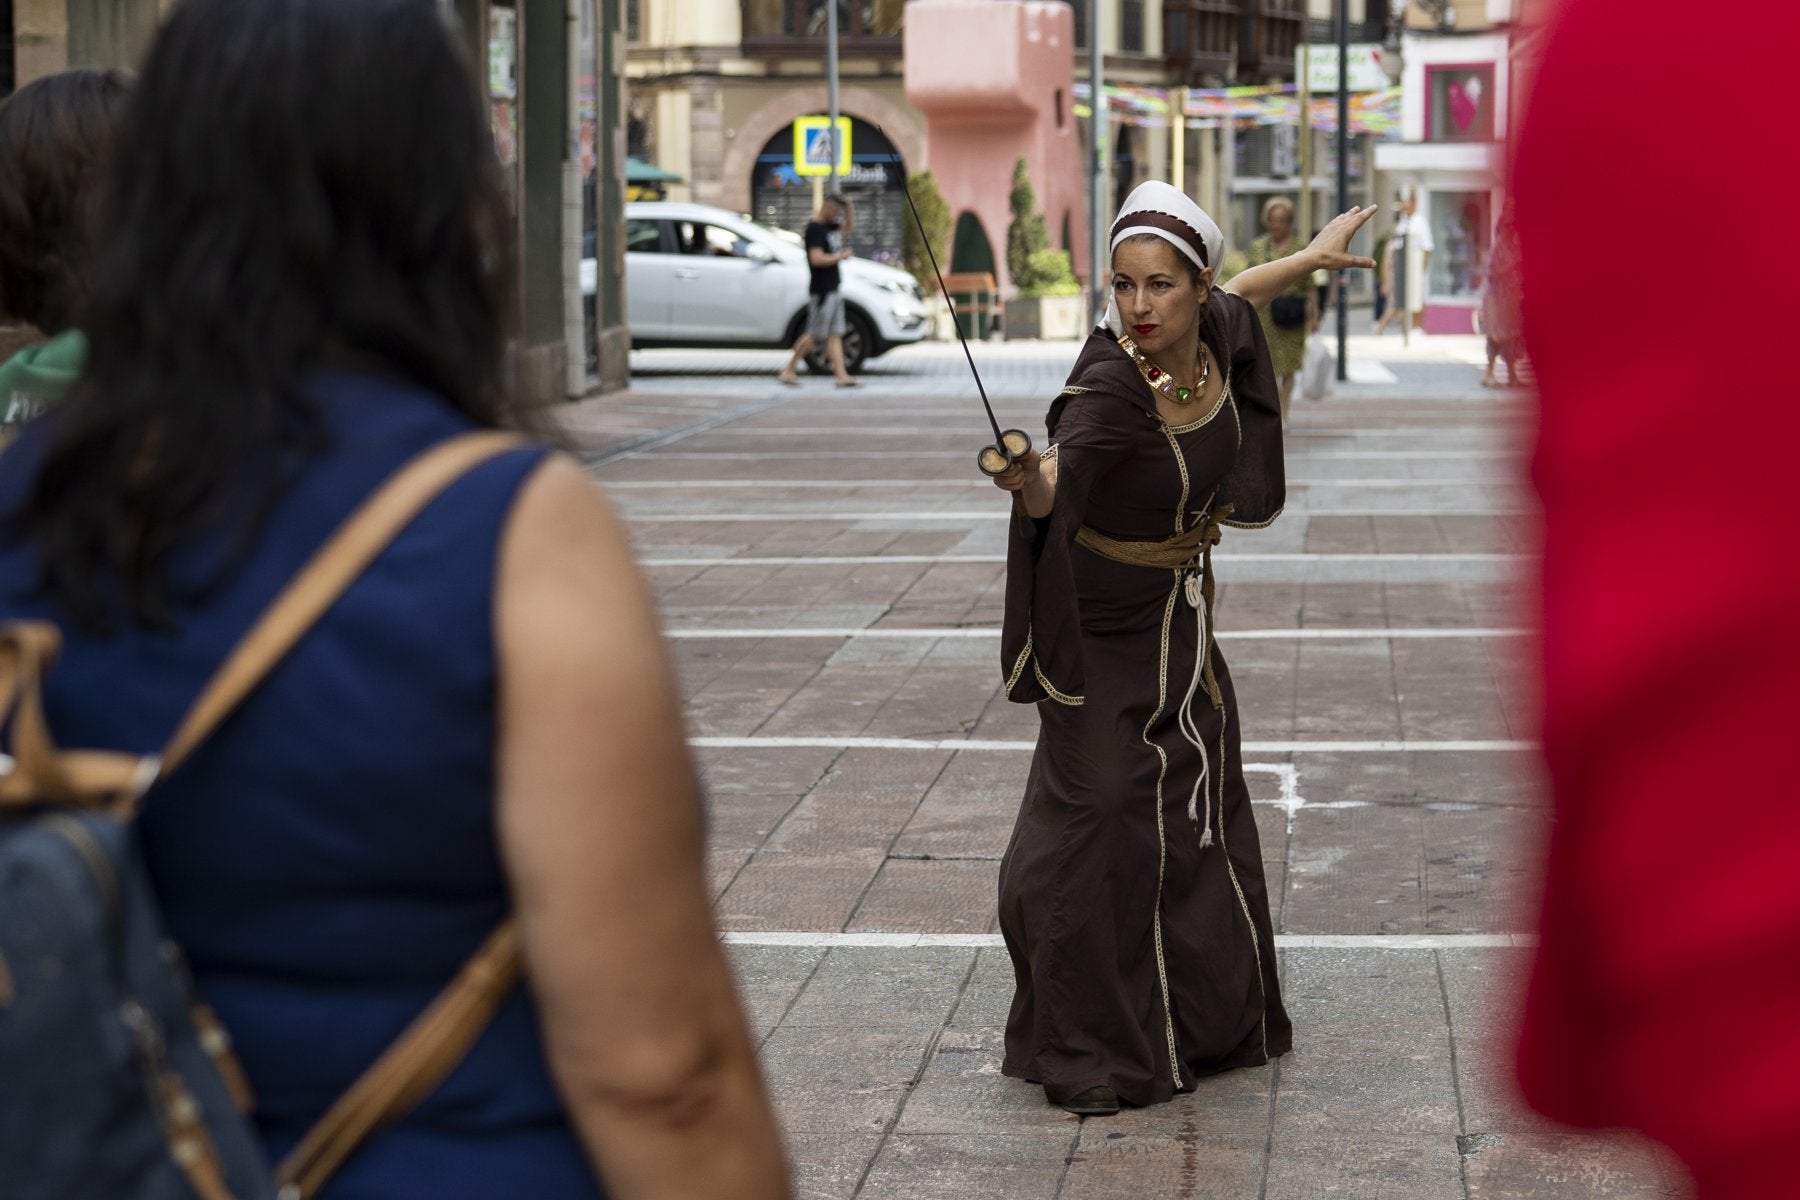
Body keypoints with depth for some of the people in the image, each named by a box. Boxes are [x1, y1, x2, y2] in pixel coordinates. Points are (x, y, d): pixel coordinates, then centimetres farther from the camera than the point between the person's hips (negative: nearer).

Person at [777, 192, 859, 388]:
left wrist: (848, 207, 10)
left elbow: (849, 226, 28)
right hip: (821, 290, -9)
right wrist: (840, 256, -13)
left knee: (835, 334, 6)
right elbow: (817, 258, -26)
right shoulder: (814, 228, -16)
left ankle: (841, 376, 5)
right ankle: (789, 370, 5)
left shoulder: (830, 225, 11)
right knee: (814, 334, -4)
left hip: (834, 288, 9)